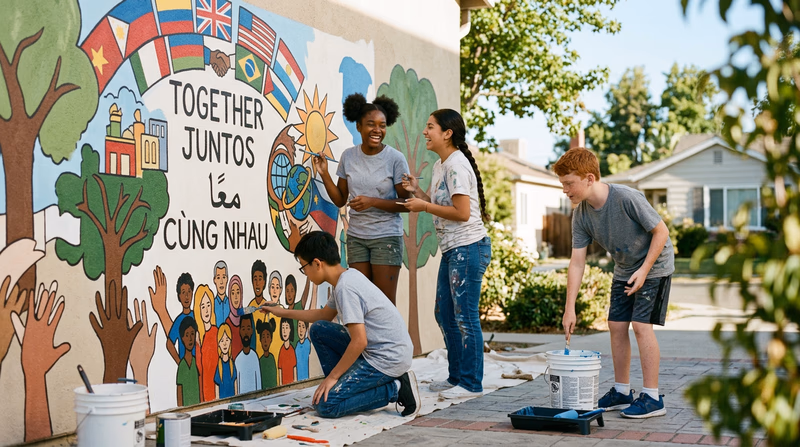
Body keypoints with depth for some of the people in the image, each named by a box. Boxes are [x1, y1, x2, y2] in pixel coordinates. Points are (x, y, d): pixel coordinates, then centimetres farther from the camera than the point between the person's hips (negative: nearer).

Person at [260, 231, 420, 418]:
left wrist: (332, 376, -14)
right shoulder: (349, 275, 9)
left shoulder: (345, 287, -21)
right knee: (318, 330, 13)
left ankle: (396, 389, -6)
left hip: (388, 359, -10)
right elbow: (325, 315, 28)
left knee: (326, 405, -13)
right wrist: (284, 312, 32)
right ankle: (344, 386, 12)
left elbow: (359, 342, -24)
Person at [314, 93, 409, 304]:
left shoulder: (395, 159, -9)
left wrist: (372, 202, -19)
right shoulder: (348, 156, 3)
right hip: (356, 237, 4)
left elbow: (406, 204, -7)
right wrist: (324, 174, -3)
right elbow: (340, 200, 9)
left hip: (386, 238, -4)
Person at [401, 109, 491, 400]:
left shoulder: (457, 165, -15)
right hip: (451, 250, 10)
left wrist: (424, 206, -14)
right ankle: (456, 377, 24)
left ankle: (471, 383, 4)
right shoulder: (439, 165, 15)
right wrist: (417, 192, 7)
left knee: (465, 316, -5)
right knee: (445, 314, 14)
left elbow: (462, 212, -21)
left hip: (468, 248, -10)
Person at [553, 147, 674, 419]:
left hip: (654, 266, -6)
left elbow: (661, 231, -19)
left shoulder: (627, 198, -30)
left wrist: (644, 270, -22)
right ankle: (622, 392, 16)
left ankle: (652, 398, -9)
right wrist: (569, 309, -13)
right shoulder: (581, 214, -11)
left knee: (641, 325, -14)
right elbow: (577, 262, -10)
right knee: (616, 325, 4)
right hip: (624, 271, 7)